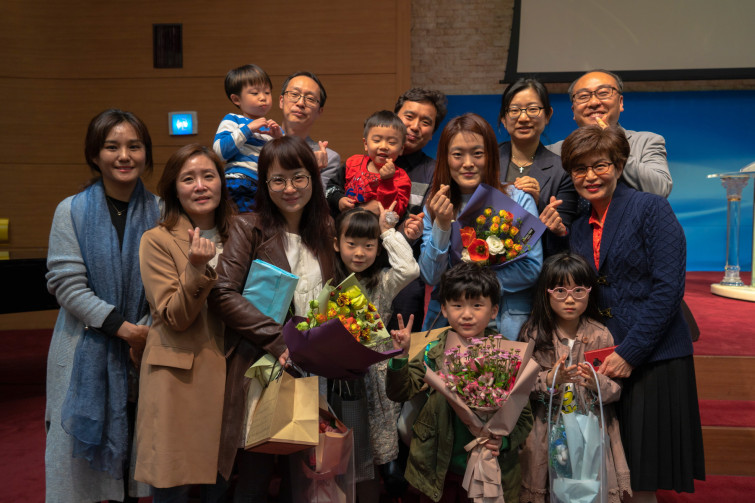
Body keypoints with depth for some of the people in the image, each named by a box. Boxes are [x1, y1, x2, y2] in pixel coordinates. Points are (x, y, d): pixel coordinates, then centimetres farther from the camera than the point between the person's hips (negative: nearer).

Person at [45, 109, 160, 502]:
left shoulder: (159, 212, 0)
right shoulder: (72, 211, -3)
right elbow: (66, 284, -9)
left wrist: (147, 332, -14)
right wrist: (124, 328, -15)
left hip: (142, 351, 1)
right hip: (86, 352, -1)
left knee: (130, 452, 10)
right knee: (85, 450, 8)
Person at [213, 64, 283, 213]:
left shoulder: (272, 126, 26)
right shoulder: (232, 121, 12)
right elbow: (220, 150, -6)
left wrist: (280, 137, 2)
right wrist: (248, 129, -6)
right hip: (239, 178, -3)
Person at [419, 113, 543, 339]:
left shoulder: (518, 200, -3)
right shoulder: (434, 205, 5)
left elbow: (532, 268, -8)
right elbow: (431, 277, -2)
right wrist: (442, 225, -15)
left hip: (505, 319, -2)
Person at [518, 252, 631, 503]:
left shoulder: (600, 335, -1)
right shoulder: (533, 333, -4)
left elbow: (616, 389, -1)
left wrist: (598, 383, -21)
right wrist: (549, 380, -21)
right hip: (546, 429, -1)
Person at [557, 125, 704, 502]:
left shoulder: (650, 208, -5)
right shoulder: (578, 229, 12)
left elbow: (668, 288, -13)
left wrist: (629, 351, -16)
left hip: (654, 359, -5)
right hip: (601, 363, 5)